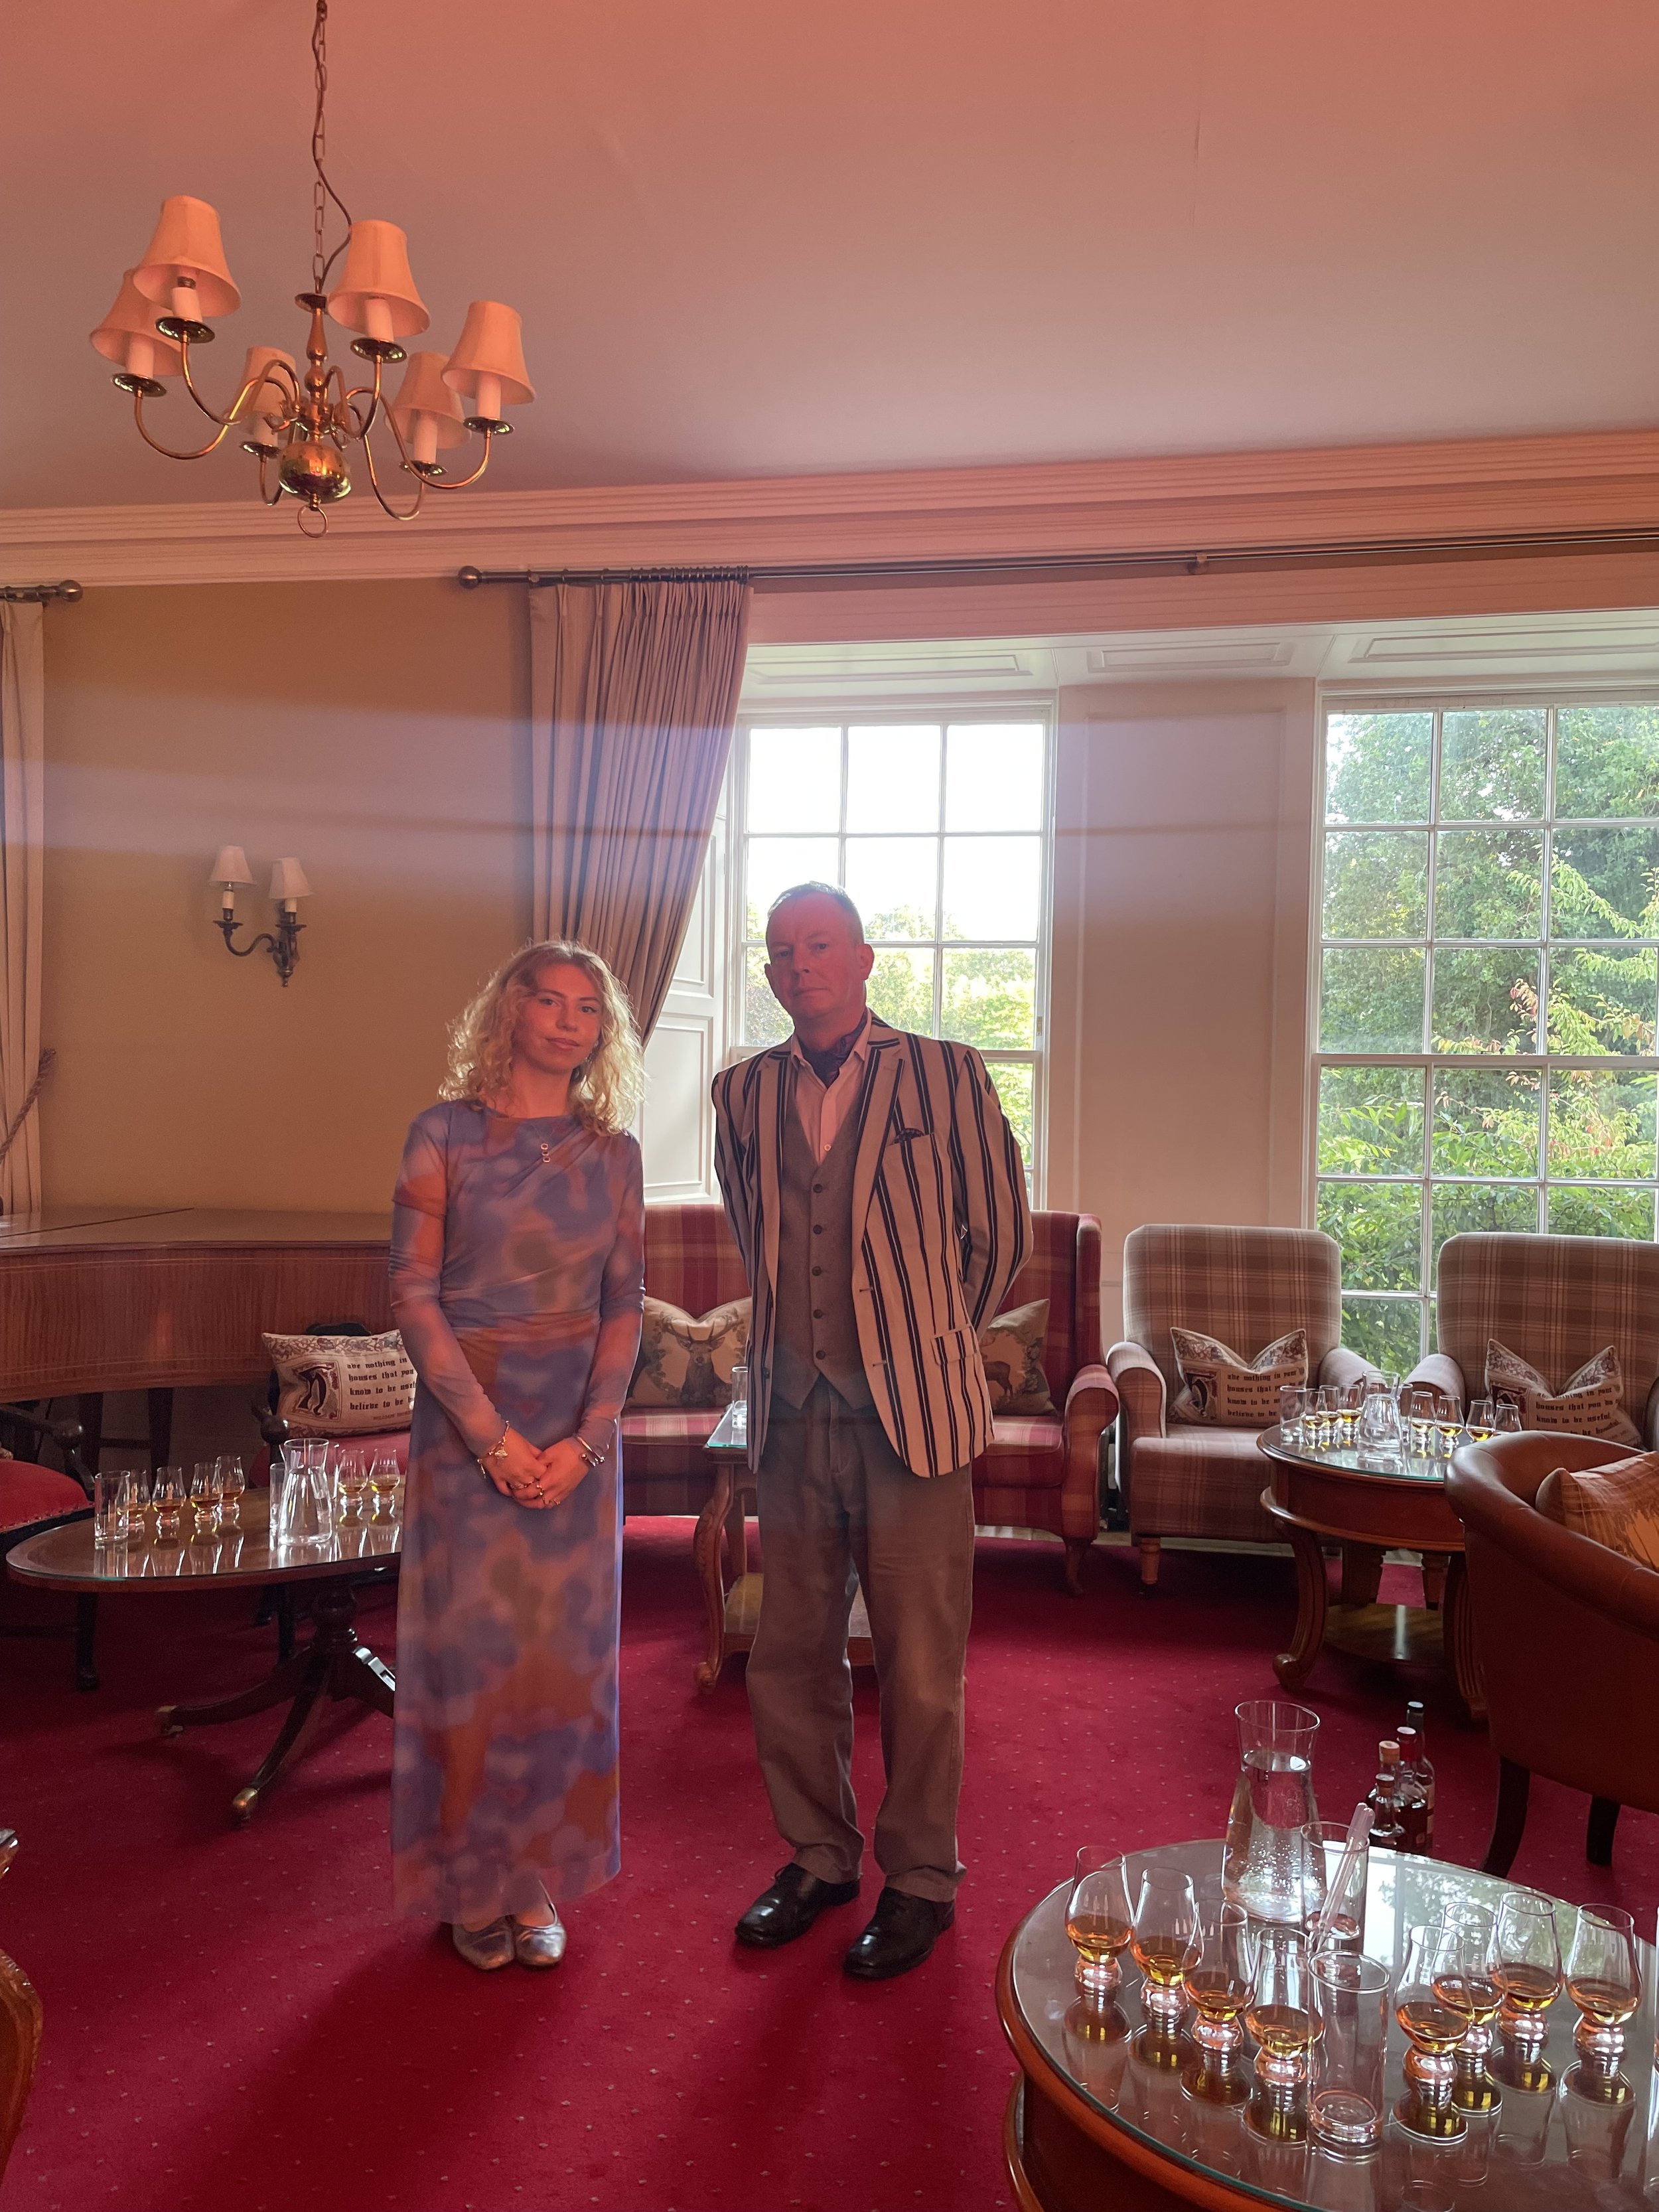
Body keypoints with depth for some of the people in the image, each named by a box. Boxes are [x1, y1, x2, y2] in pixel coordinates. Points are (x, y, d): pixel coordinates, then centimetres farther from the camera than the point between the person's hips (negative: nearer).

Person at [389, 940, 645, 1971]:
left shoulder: (612, 1150, 4)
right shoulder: (445, 1133, -5)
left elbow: (625, 1305, 3)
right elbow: (414, 1295, -8)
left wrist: (584, 1439, -8)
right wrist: (494, 1437, -13)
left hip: (580, 1430, 3)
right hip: (468, 1422, -2)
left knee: (565, 1652, 9)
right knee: (471, 1646, 6)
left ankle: (540, 1877, 27)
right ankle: (474, 1882, 25)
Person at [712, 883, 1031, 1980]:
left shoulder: (945, 1075, -3)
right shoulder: (743, 1093, 8)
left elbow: (1003, 1231, 5)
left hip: (911, 1411, -4)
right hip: (793, 1411, 4)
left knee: (920, 1665, 5)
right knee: (792, 1654, 13)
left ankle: (920, 1879, 24)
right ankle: (819, 1856, 33)